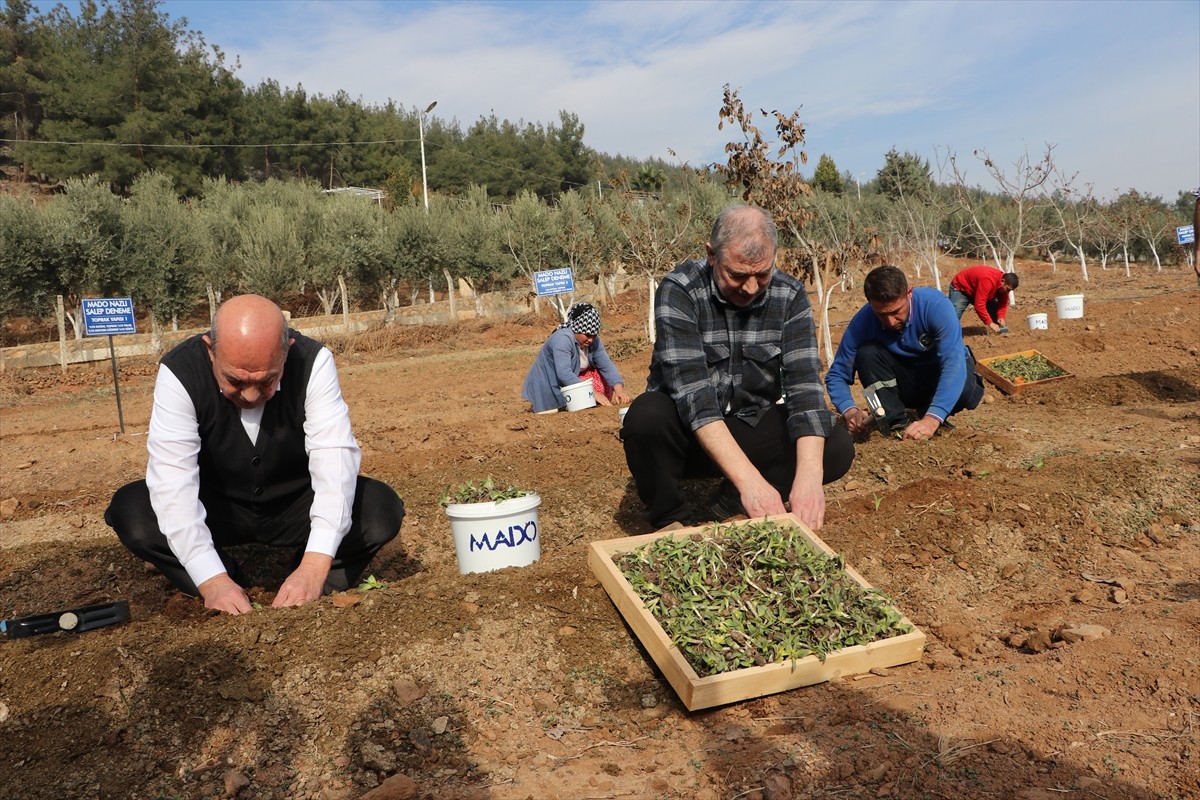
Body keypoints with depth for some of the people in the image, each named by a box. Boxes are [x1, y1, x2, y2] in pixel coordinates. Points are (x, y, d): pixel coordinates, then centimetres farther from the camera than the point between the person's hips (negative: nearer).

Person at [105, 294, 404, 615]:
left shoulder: (313, 362, -25)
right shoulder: (179, 373, -25)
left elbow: (334, 456, -33)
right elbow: (172, 477, -31)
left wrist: (315, 566, -45)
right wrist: (211, 580, -44)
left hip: (296, 502, 0)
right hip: (216, 507, 1)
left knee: (382, 510, -26)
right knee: (130, 513, -26)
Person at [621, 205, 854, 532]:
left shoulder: (790, 295, -8)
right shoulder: (679, 290, -19)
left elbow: (804, 381, -17)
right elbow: (691, 388, -30)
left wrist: (809, 475, -35)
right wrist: (749, 478, -41)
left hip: (751, 428, 3)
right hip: (689, 433, -2)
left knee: (836, 446, -19)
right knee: (646, 416, -34)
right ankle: (672, 520, -7)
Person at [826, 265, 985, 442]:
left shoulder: (935, 305, -30)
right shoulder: (863, 321, -23)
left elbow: (954, 363, -40)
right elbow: (836, 375, -17)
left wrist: (932, 420, -52)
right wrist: (850, 411, -38)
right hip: (905, 382, 2)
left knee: (964, 389, -36)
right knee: (867, 353, -26)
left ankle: (928, 413, -3)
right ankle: (897, 424, -18)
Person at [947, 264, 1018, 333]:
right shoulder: (988, 280, -40)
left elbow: (1003, 302, 2)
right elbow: (979, 305, -41)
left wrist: (1001, 317, -16)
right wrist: (990, 323, -38)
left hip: (975, 290, 8)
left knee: (994, 306, 0)